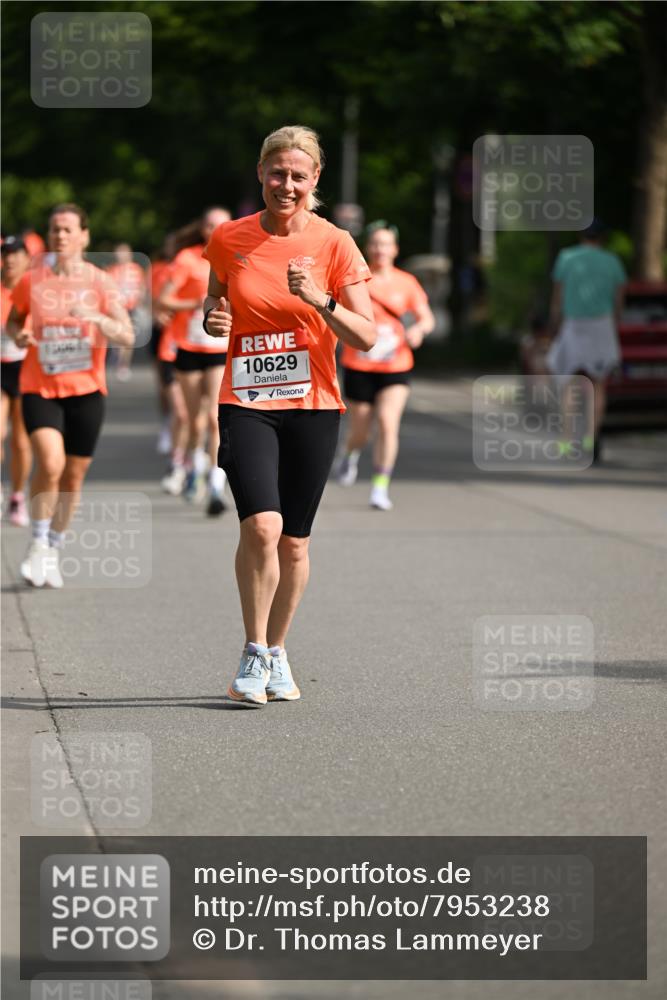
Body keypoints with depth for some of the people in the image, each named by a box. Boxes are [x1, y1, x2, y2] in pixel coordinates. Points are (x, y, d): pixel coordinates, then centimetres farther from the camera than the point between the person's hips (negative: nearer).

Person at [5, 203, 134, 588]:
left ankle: (54, 552, 25)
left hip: (86, 388, 1)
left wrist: (96, 317, -27)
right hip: (40, 387, -1)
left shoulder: (100, 282, -3)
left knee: (74, 474, 6)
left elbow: (127, 337, -9)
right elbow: (13, 320, 18)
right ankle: (39, 545, -2)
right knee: (50, 462, -21)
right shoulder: (32, 281, 0)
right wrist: (18, 334, -5)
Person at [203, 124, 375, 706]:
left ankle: (276, 653, 27)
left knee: (293, 542, 6)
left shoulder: (334, 244, -3)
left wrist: (320, 300, -20)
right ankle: (253, 654, -4)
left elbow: (366, 338, -4)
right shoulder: (229, 239, 2)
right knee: (262, 526, -20)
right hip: (246, 403, 0)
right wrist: (212, 317, -4)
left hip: (313, 406, 1)